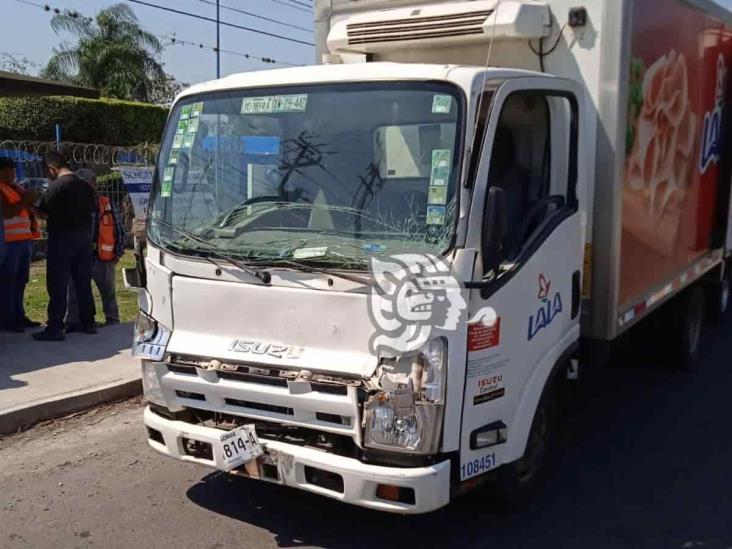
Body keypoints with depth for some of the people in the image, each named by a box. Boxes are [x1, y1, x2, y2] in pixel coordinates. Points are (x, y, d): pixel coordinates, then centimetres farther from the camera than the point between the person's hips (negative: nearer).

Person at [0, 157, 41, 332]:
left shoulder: (17, 188, 20)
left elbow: (27, 211, 29)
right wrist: (24, 201, -17)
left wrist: (30, 201, 9)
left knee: (20, 281, 12)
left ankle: (18, 316, 19)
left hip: (24, 241, 8)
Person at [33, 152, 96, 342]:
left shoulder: (57, 185, -14)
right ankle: (88, 323, 18)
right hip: (83, 236, 7)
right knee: (83, 281, 13)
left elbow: (43, 210, -12)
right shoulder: (84, 185, 8)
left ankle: (55, 328, -3)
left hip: (62, 237, -7)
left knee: (57, 285, -3)